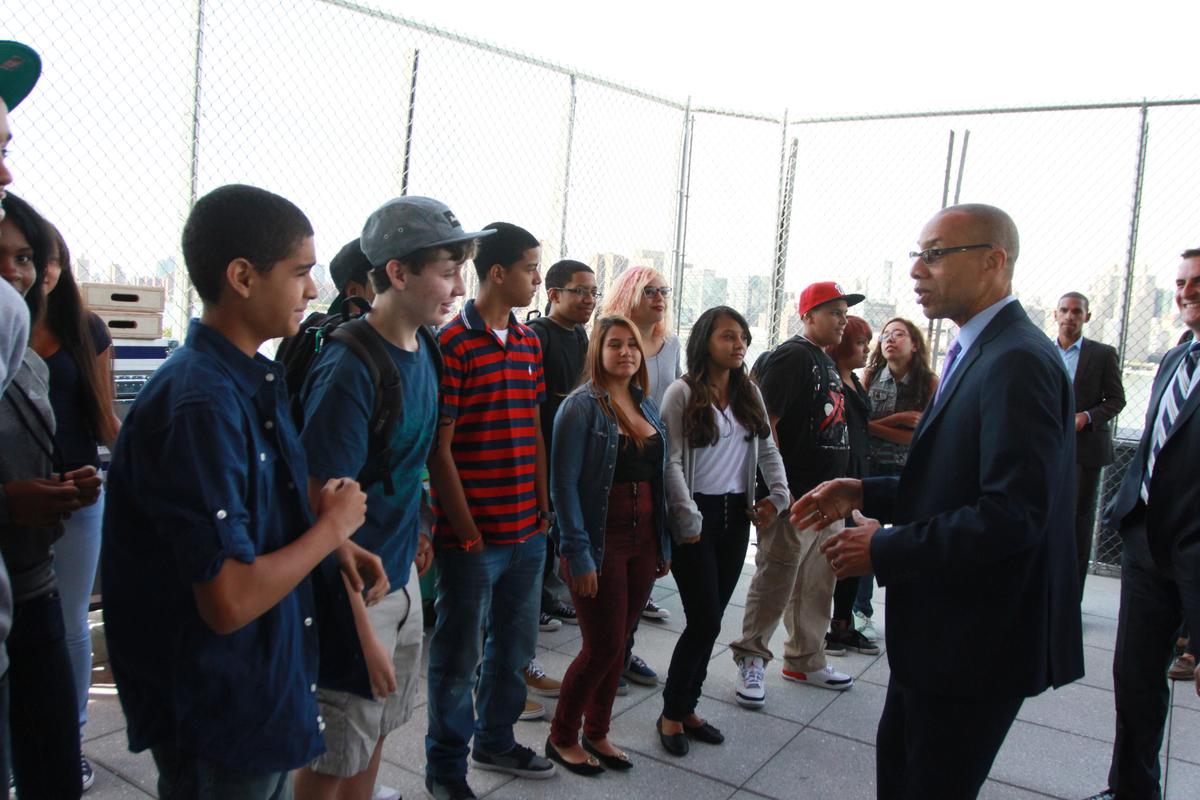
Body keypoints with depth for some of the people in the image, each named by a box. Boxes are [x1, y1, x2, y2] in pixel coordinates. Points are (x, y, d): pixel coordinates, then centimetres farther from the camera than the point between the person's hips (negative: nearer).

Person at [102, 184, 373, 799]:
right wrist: (333, 525, -17)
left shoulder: (254, 381, 5)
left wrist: (337, 544, -2)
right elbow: (229, 602, -31)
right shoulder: (200, 405, -28)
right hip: (220, 724, -9)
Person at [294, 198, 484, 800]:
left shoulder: (425, 346, 2)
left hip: (401, 571, 8)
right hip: (352, 590, -8)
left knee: (376, 730, 23)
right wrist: (364, 632, -21)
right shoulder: (349, 368, -24)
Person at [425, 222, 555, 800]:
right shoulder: (453, 343, -14)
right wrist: (466, 530, -13)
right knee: (459, 654, 8)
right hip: (474, 536, -7)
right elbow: (439, 448, -14)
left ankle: (495, 741, 41)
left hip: (528, 531, 7)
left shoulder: (529, 341, 10)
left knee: (516, 646, 20)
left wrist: (542, 504, 11)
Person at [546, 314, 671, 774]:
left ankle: (597, 733, 31)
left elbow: (658, 478, 14)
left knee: (618, 644, 13)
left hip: (644, 541, 6)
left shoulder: (648, 406, 10)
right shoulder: (582, 405, -11)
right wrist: (577, 553, -18)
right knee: (603, 646, -1)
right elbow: (564, 482, -14)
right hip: (601, 542, -6)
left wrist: (664, 543, 11)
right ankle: (561, 737, 21)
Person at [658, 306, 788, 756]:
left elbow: (768, 450, 15)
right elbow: (671, 461, -13)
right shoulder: (683, 392, -8)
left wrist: (778, 495, 0)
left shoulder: (749, 394, 11)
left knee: (710, 619, 11)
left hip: (736, 515, 6)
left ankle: (687, 707, 25)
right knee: (705, 619, -4)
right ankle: (672, 713, 14)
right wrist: (688, 519, -16)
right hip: (698, 517, -6)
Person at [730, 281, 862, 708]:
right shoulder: (791, 357, -12)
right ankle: (751, 660, 11)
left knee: (817, 585, 17)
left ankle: (806, 661, 30)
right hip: (794, 497, -10)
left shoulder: (827, 362, 17)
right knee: (775, 582, -3)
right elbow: (765, 424, -19)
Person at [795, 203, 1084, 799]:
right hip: (941, 630, 10)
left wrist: (886, 549, -21)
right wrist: (866, 494, 5)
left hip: (976, 641, -10)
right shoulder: (980, 352, 12)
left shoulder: (1018, 361, -22)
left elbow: (1013, 513, -29)